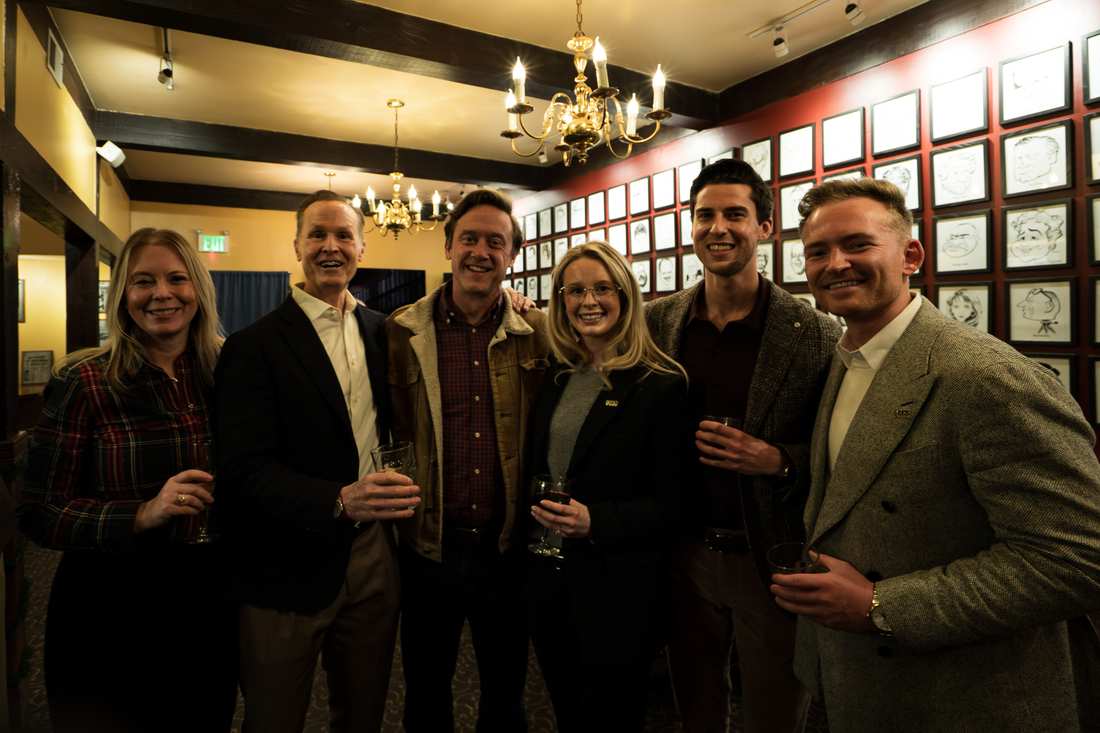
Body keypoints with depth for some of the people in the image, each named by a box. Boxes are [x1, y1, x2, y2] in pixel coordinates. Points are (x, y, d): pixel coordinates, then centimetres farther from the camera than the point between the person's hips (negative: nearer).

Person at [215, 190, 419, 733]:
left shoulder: (381, 331, 5)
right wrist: (340, 500, -33)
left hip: (374, 556, 4)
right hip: (290, 565, -4)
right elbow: (245, 469, -17)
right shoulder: (254, 346, -11)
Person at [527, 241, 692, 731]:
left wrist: (594, 521, -25)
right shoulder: (554, 378, 3)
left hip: (618, 589, -5)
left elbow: (671, 503, -15)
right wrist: (535, 517, -2)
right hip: (547, 580, 5)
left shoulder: (662, 386, -14)